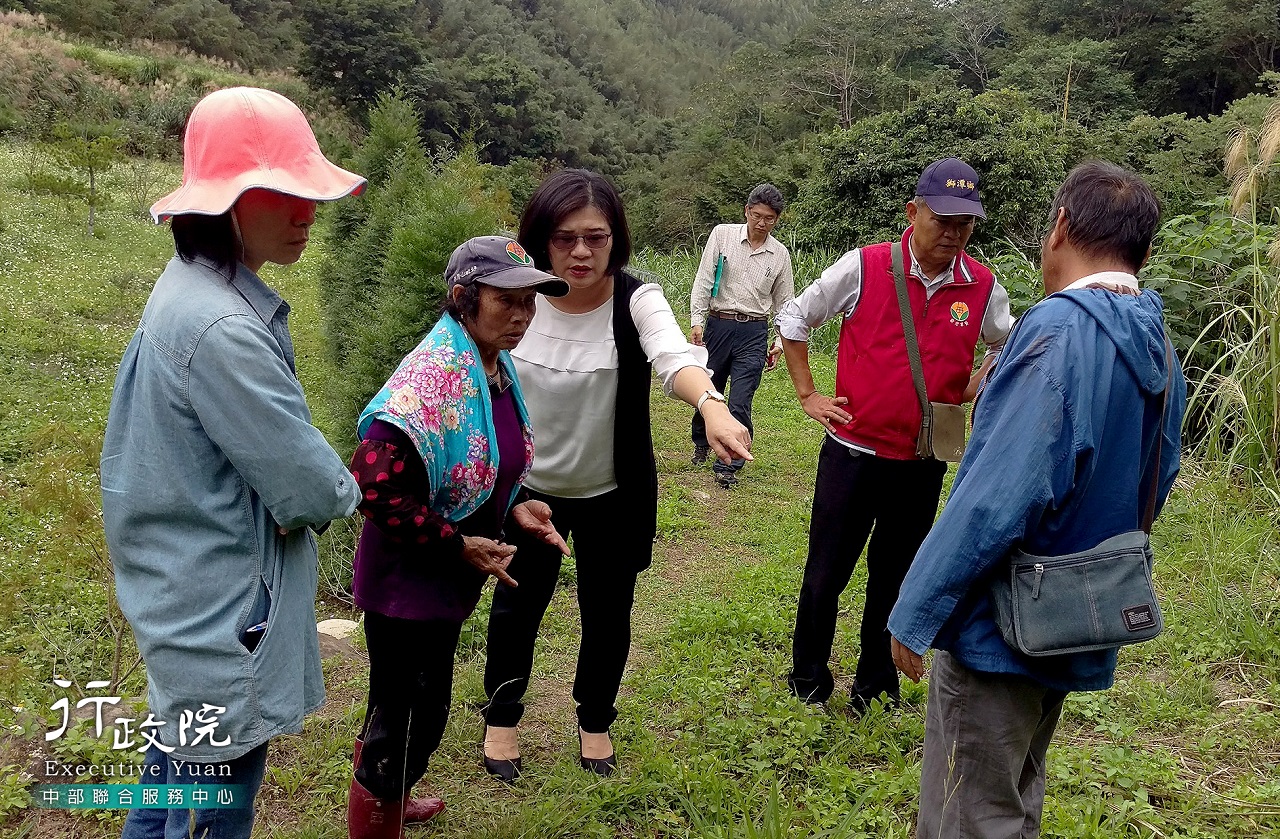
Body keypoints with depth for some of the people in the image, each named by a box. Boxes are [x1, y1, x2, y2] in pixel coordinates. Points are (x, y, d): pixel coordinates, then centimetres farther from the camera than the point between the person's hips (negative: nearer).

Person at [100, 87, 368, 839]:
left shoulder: (190, 291, 5)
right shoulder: (221, 329, -27)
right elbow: (311, 491, -22)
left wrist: (304, 483, -2)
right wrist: (338, 490, -2)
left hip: (192, 604, 10)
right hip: (224, 623, -10)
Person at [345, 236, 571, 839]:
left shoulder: (498, 369, 2)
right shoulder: (432, 376, -27)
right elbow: (375, 484, -31)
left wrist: (513, 509, -1)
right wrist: (460, 546, -25)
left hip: (448, 582, 9)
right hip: (408, 580, -9)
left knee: (418, 708, 27)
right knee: (405, 718, 7)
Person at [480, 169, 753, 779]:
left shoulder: (636, 301, -20)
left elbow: (674, 356, -40)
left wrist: (711, 405, -62)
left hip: (613, 497, -1)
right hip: (527, 489, 1)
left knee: (607, 615, 14)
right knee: (516, 608, 15)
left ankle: (595, 719, 42)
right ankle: (501, 717, 42)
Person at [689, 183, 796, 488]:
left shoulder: (780, 254, 5)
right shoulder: (722, 234, 0)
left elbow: (784, 302, 12)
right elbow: (704, 280, -2)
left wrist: (779, 342, 6)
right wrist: (697, 321, -9)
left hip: (753, 333, 0)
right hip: (717, 325, 0)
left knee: (740, 403, -8)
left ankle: (728, 466, 4)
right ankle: (701, 443, 39)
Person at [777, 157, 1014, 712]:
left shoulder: (983, 288, -3)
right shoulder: (864, 266, -11)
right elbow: (794, 318, 1)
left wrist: (971, 391, 4)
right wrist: (807, 395, 0)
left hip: (924, 463, 3)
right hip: (853, 451, -2)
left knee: (894, 580, 15)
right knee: (825, 574, 7)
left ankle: (876, 686, 32)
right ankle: (807, 682, 27)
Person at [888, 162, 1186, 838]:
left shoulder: (1059, 328, -22)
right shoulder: (1159, 352, 6)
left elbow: (997, 497, -27)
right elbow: (1146, 492, 16)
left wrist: (915, 614, -19)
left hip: (1002, 631, -9)